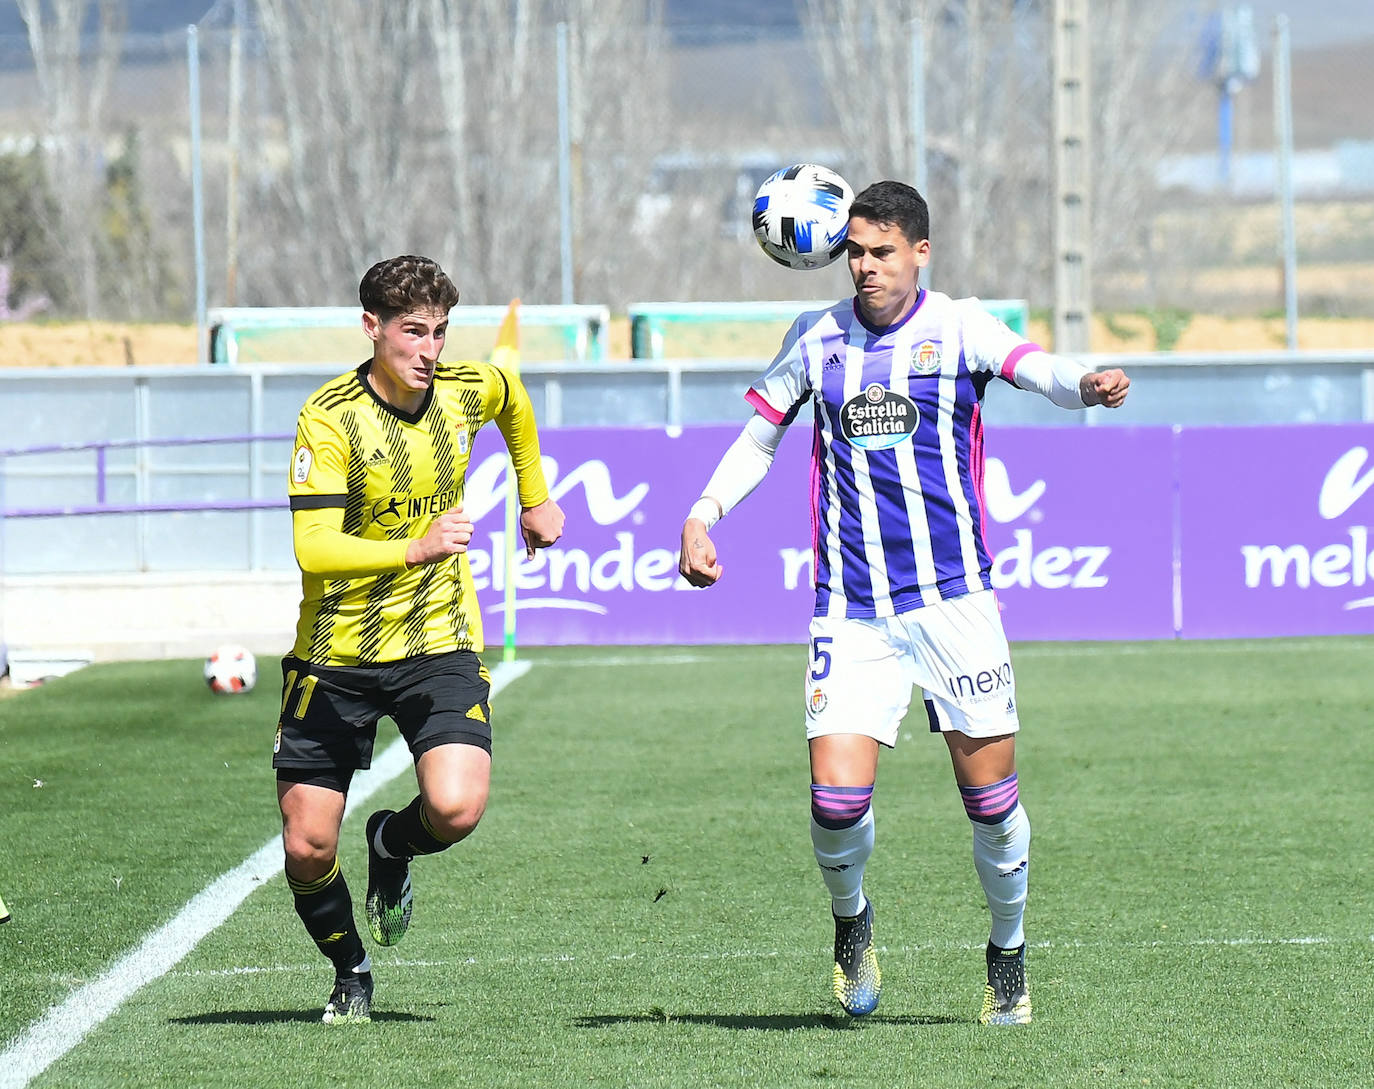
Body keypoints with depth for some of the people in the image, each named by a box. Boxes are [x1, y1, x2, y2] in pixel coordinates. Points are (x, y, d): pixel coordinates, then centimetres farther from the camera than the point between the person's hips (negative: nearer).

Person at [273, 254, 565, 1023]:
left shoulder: (468, 391, -4)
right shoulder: (330, 418, -17)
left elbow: (514, 400, 24)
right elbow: (314, 550, -26)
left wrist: (535, 499, 29)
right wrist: (415, 550, -35)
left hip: (440, 645, 2)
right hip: (337, 652, -2)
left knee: (456, 808, -22)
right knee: (307, 848, -2)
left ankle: (391, 847, 15)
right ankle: (350, 971, 29)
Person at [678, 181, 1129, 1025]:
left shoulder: (956, 329, 1)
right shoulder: (816, 341, 9)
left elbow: (1035, 368, -18)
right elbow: (757, 440, 21)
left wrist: (1087, 384, -40)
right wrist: (702, 516, 6)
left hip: (953, 598, -1)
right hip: (850, 609, 2)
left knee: (990, 794, -1)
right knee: (837, 796, -12)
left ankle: (1009, 958, 22)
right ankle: (851, 919, 19)